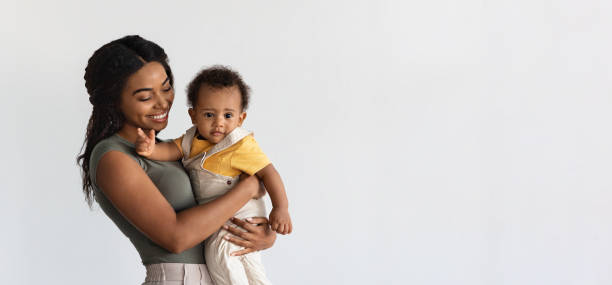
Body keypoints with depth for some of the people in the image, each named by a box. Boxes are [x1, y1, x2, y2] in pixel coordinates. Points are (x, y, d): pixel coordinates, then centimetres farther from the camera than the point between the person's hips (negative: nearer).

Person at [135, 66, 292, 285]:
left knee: (219, 251, -30)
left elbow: (267, 172, -20)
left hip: (240, 214, -8)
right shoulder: (193, 139, 0)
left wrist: (281, 208, -28)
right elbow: (172, 149, -12)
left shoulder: (241, 146, -20)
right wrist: (151, 149, -35)